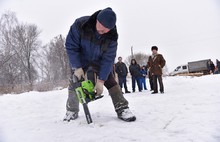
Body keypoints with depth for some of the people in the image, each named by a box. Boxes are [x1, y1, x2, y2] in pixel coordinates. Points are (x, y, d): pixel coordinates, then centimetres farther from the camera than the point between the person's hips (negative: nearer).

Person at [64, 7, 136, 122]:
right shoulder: (80, 25, -31)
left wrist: (101, 80, -27)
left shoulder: (112, 36, -27)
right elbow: (71, 46, -23)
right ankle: (72, 111, 19)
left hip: (99, 63, 1)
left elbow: (108, 59, -24)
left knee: (110, 81, -11)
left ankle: (122, 109, -3)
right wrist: (77, 67, -26)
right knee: (74, 84, -1)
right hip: (79, 62, 0)